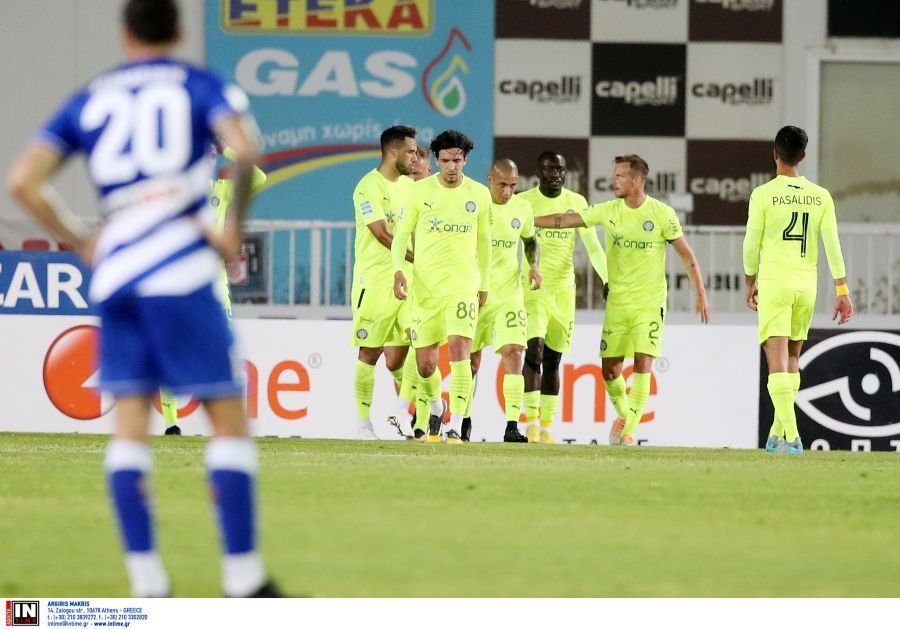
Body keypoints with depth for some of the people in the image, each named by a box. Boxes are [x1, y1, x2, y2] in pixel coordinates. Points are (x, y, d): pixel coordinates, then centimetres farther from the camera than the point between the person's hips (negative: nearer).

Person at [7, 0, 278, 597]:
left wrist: (82, 243, 14)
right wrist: (234, 228, -2)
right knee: (228, 416, 1)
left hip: (115, 275, 4)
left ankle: (146, 584, 0)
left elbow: (22, 181, 7)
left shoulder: (89, 100, 16)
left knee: (130, 423, 6)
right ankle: (243, 580, -4)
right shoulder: (202, 87, 6)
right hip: (180, 272, -4)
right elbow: (245, 150, -14)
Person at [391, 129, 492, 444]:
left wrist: (485, 283, 17)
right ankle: (435, 408, 36)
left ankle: (455, 427, -17)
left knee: (460, 352, -18)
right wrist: (398, 269, -11)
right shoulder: (421, 190, 0)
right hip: (425, 285, 1)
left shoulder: (479, 194, 3)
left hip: (463, 284, -1)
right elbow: (402, 233, 5)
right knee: (425, 364, 5)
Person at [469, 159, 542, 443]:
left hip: (510, 293, 1)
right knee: (471, 360, 6)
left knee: (512, 353, -13)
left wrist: (534, 266, 2)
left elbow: (530, 241, 20)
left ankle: (512, 426, -16)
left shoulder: (522, 208, 3)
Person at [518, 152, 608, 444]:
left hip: (564, 289, 3)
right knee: (534, 349, -18)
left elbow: (593, 246, 6)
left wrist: (608, 280, -6)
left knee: (553, 359, 6)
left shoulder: (576, 202, 6)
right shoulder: (523, 202, -2)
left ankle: (546, 425, 12)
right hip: (532, 287, -3)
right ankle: (531, 421, -18)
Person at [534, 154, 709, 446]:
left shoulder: (662, 214, -8)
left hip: (650, 303, -4)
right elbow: (566, 220, 5)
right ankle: (623, 415, 30)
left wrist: (700, 292, -7)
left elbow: (686, 253, -3)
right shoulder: (609, 211, 1)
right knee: (609, 368, 3)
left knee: (643, 363, -14)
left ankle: (629, 430, -9)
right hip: (617, 301, 4)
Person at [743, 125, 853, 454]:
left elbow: (752, 244, -1)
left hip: (774, 280, -4)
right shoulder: (820, 196, 4)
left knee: (778, 361, -7)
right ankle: (778, 433, 21)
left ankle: (791, 436, -20)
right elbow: (832, 244, 1)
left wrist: (750, 282, 13)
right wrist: (842, 291, 3)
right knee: (792, 359, 17)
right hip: (806, 282, 4)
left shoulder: (763, 195, -5)